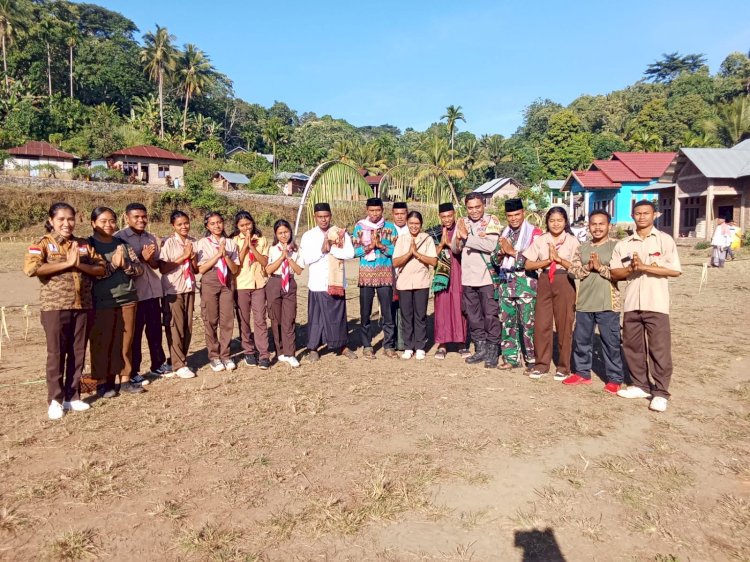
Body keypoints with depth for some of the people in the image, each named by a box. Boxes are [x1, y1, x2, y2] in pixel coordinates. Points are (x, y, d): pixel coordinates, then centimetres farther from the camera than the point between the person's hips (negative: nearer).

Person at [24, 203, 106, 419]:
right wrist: (66, 263, -16)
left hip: (82, 306, 4)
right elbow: (30, 268, -18)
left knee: (78, 353, 9)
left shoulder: (84, 245, 11)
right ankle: (55, 400, 13)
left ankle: (72, 396, 20)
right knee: (56, 353, 2)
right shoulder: (43, 244, -1)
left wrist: (79, 264, -10)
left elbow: (102, 268, 7)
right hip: (55, 306, -4)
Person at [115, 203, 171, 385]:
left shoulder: (151, 238, 11)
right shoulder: (119, 238, -5)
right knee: (134, 333, 2)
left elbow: (156, 264, 9)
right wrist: (142, 258, -19)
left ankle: (158, 365, 26)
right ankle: (133, 372, 12)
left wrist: (149, 258, -12)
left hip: (153, 290, 5)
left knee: (155, 330, 12)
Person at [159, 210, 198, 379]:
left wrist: (192, 258, -11)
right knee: (176, 328, -1)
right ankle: (179, 365, 6)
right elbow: (163, 268, -13)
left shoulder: (193, 242, 7)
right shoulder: (168, 243, -8)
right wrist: (183, 256, -16)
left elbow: (196, 270, 9)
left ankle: (181, 359, 21)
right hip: (172, 290, -5)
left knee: (187, 327, 7)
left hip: (189, 289, 5)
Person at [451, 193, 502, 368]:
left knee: (491, 315, -1)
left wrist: (467, 237, -14)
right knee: (473, 316, 12)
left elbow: (490, 245, -20)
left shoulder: (491, 221, -5)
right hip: (468, 277, 5)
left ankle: (492, 351, 9)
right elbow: (454, 249, 9)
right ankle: (480, 349, 23)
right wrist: (459, 238, -12)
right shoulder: (462, 223, 10)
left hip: (487, 276, -5)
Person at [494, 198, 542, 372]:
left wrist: (512, 252, -17)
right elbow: (498, 258, 20)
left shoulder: (534, 232, -6)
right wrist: (501, 252, -3)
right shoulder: (505, 233, 14)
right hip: (506, 283, 6)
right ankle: (511, 358, 20)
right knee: (507, 323, 10)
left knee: (528, 324, -5)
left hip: (526, 284, -6)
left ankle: (533, 361, 5)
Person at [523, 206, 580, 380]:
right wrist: (548, 260, -10)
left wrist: (559, 259, -14)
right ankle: (541, 364, 15)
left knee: (564, 326, 3)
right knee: (541, 324, 2)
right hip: (544, 283, 2)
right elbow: (528, 265, 2)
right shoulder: (539, 240, 7)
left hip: (564, 284, -2)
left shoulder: (572, 241, 2)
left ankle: (563, 367, 14)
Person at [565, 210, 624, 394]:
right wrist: (588, 267, -12)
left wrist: (600, 267, -15)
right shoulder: (582, 248, 11)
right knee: (581, 339, 12)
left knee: (611, 342, 2)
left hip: (607, 303, -5)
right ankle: (582, 372, 27)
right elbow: (572, 271, 3)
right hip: (584, 302, 5)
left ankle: (614, 378, 14)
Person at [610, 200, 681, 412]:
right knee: (632, 346, 10)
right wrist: (631, 269, -12)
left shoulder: (665, 240, 1)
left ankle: (660, 392, 6)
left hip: (656, 303, -4)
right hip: (631, 303, 4)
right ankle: (640, 385, 23)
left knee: (659, 349, -2)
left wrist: (645, 267, -14)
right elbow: (614, 273, 7)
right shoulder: (623, 244, 10)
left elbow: (675, 270, -7)